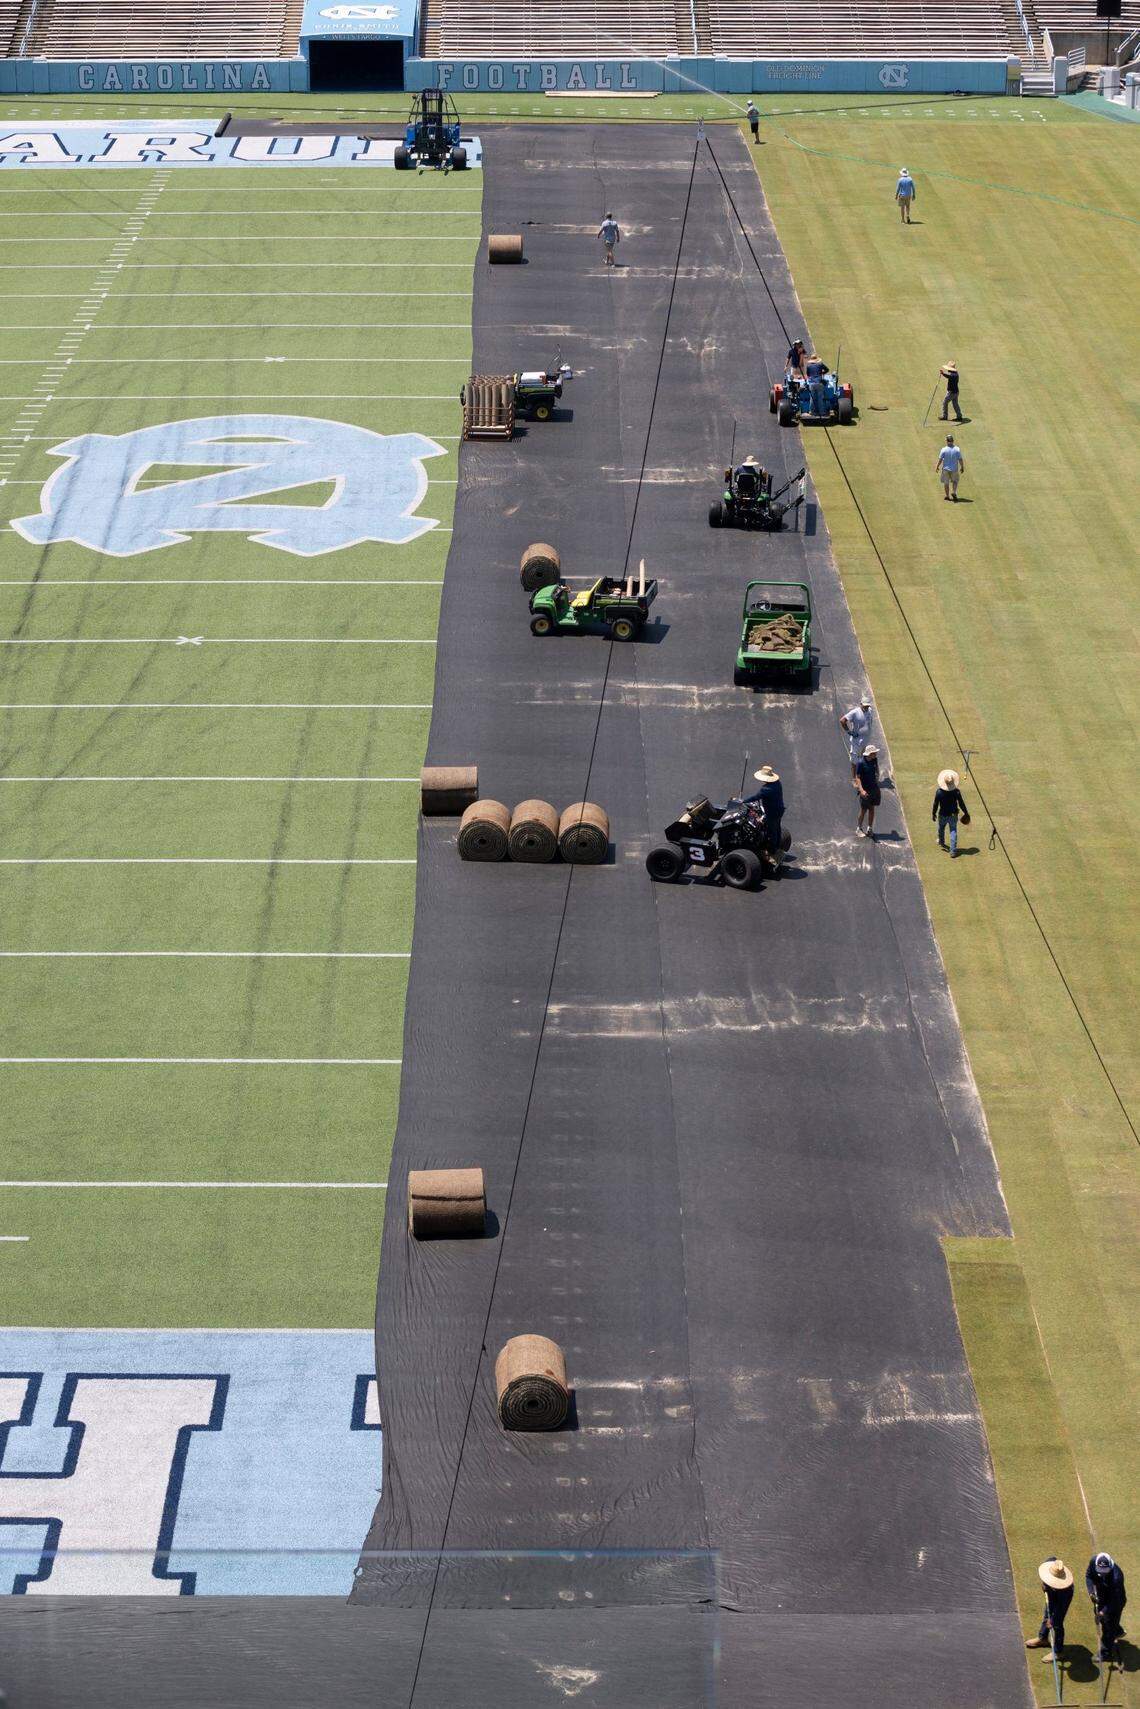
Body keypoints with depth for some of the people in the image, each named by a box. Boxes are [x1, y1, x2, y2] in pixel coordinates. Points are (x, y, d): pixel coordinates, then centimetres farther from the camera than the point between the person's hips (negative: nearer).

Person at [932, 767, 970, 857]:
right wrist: (965, 813, 5)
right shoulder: (956, 791, -17)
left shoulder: (939, 792, -21)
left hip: (942, 815, 0)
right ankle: (953, 851, 2)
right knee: (953, 832, 7)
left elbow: (935, 804, -12)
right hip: (953, 815, 0)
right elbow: (961, 803, -9)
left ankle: (941, 842, 54)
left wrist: (933, 813, 4)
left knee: (941, 829, 27)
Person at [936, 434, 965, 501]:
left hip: (945, 469, -1)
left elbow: (940, 459, -12)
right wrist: (962, 467, 4)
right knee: (955, 481, 22)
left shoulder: (944, 449, -16)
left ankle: (947, 495, 23)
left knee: (946, 482, 15)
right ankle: (954, 492, 3)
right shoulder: (957, 449, -12)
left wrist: (937, 466, 3)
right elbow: (960, 460, -9)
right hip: (954, 469, 1)